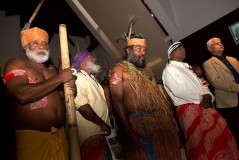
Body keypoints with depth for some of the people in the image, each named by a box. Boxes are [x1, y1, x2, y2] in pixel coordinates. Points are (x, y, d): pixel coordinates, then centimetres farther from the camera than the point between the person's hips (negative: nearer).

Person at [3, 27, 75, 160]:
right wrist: (59, 78, -17)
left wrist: (70, 88, -4)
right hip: (33, 136, -5)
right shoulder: (15, 64, -4)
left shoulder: (52, 69, 12)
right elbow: (22, 95, -23)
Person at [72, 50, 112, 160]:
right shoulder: (78, 78, -17)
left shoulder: (92, 78, 14)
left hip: (100, 131, 9)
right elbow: (82, 107, -26)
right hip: (91, 134, -9)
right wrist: (103, 124, -19)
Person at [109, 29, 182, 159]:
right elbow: (117, 102, -11)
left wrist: (169, 115, 5)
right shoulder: (119, 69, -3)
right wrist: (128, 131, -16)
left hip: (160, 119, 7)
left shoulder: (147, 70, 17)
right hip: (138, 122, -6)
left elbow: (158, 94, 16)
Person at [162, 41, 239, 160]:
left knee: (218, 133, 6)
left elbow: (200, 85, 19)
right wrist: (200, 99, -10)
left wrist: (208, 96, -2)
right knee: (199, 142, 0)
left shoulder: (186, 68, 22)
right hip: (188, 109, -8)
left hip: (203, 106, 8)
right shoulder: (169, 69, -6)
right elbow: (178, 90, -19)